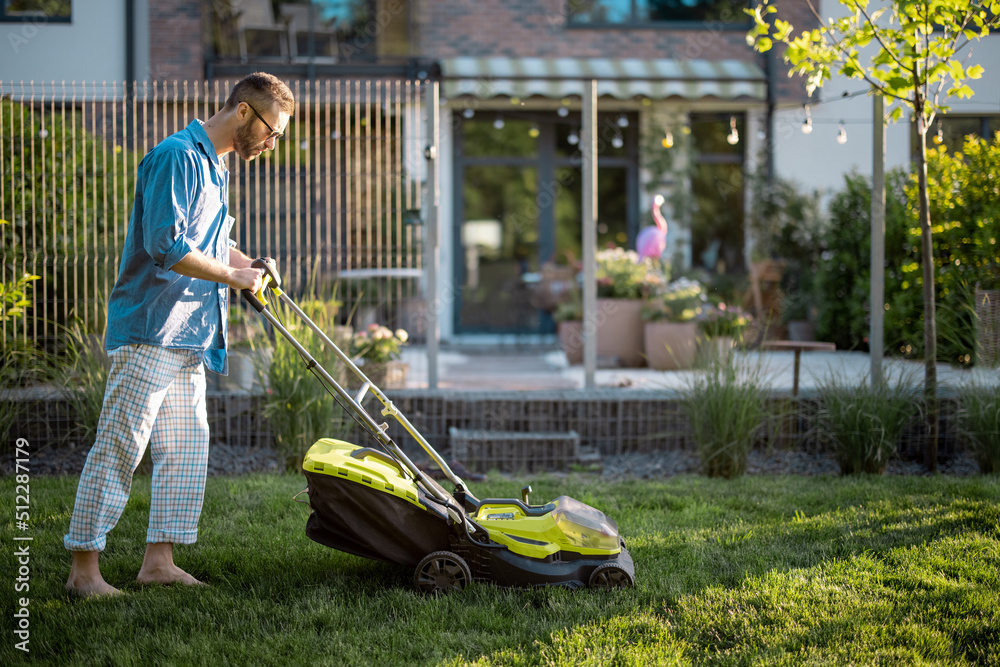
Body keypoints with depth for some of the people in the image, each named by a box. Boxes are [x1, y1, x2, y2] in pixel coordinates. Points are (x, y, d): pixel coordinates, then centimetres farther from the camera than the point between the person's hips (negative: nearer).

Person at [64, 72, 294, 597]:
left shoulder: (214, 167, 19)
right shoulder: (177, 156, -13)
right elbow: (165, 245, -22)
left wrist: (242, 262, 17)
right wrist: (230, 275, -11)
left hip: (189, 337, 10)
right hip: (150, 331, -10)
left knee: (186, 450, 10)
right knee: (119, 446, -7)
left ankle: (159, 560, 16)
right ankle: (83, 568, -3)